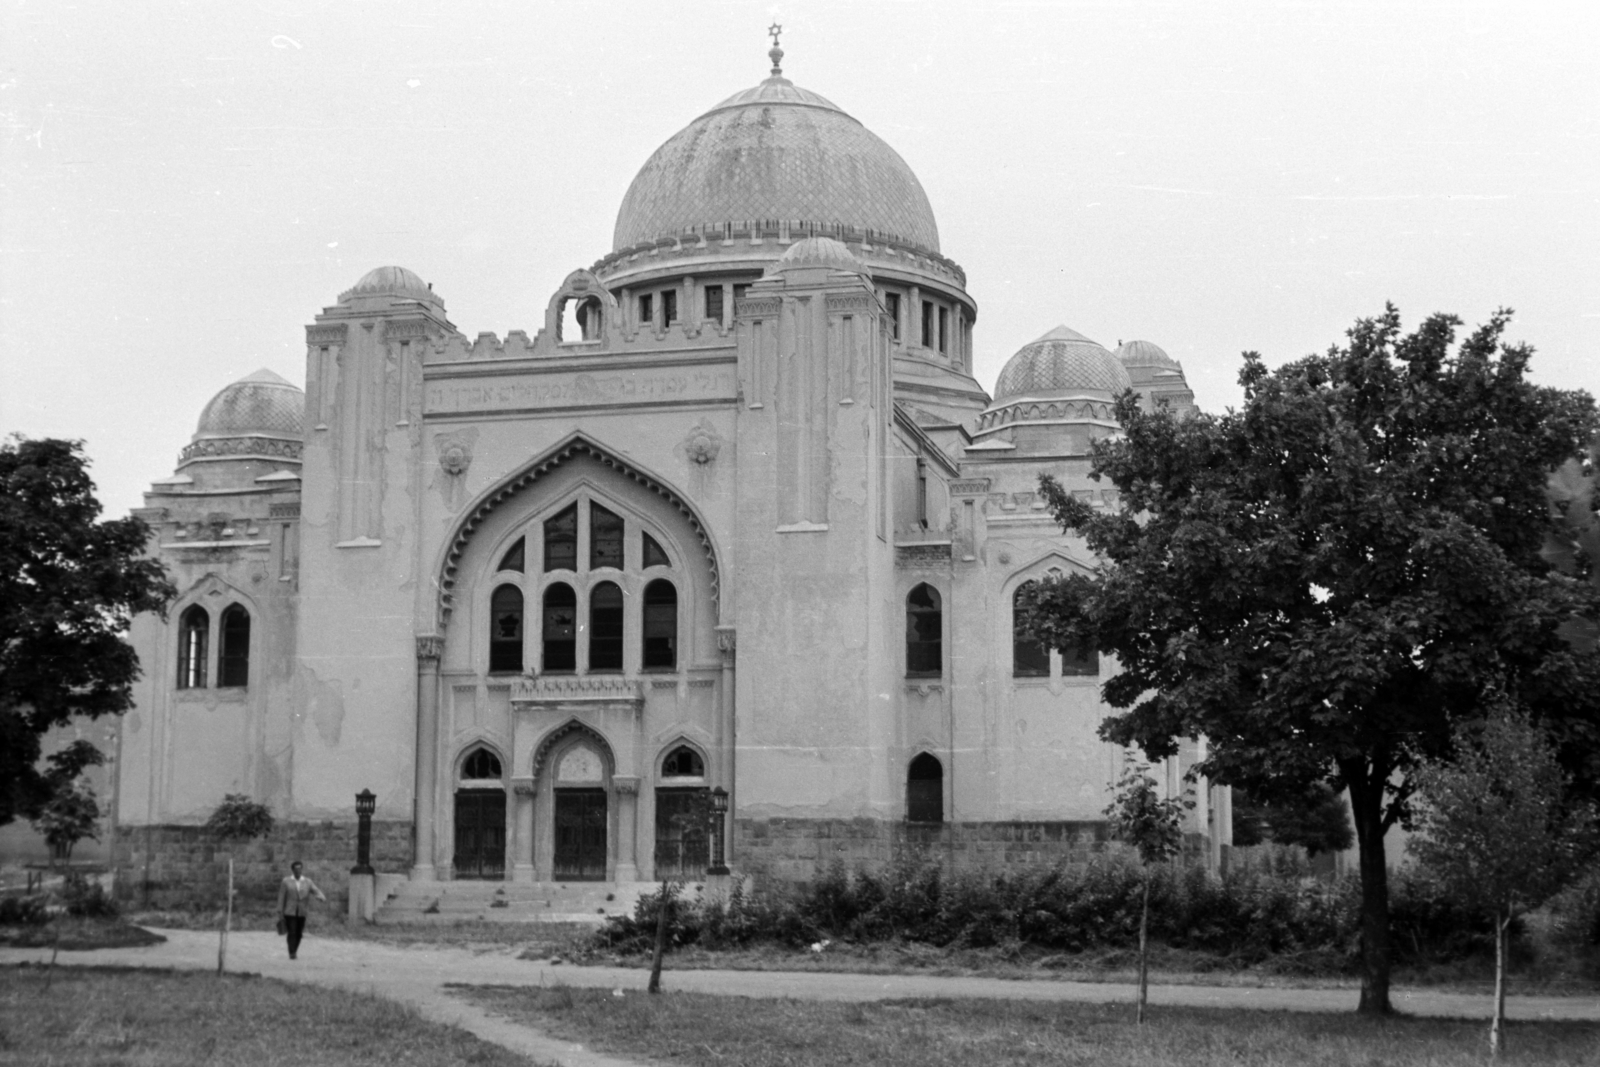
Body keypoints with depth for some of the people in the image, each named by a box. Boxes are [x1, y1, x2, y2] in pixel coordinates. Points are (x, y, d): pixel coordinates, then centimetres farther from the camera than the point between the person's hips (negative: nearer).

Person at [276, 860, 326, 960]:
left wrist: (323, 898, -28)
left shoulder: (307, 882, 4)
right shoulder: (286, 881, 0)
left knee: (299, 934, 6)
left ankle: (294, 952, 23)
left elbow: (317, 891, -7)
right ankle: (291, 954, -12)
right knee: (292, 933, -12)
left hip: (302, 913, 3)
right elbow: (281, 896, -1)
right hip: (290, 912, -3)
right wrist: (280, 910, -6)